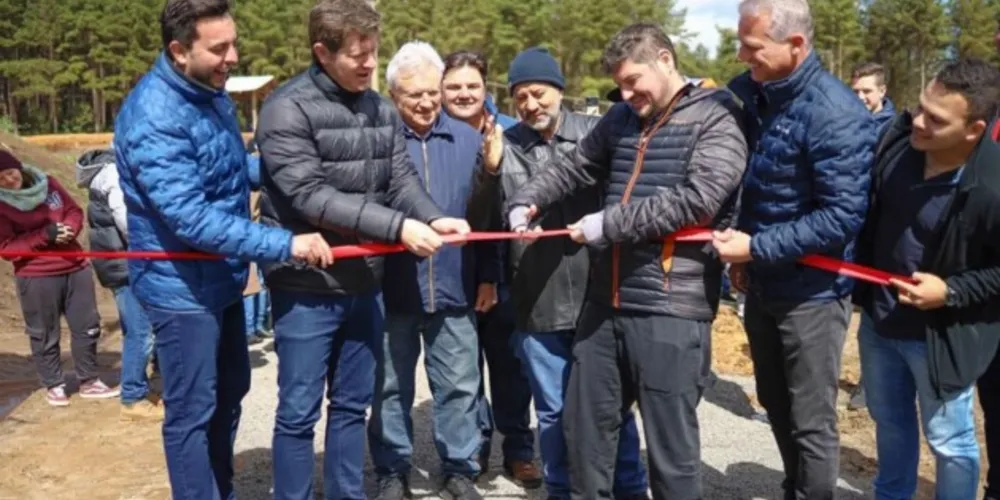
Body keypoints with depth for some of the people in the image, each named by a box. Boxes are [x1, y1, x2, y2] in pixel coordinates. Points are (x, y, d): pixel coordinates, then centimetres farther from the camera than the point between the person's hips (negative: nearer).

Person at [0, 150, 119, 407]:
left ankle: (89, 381, 22)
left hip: (75, 267, 4)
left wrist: (69, 228, -12)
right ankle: (53, 386, 22)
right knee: (45, 334, 6)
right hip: (36, 277, -4)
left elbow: (74, 210, 11)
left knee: (87, 325, 9)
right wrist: (44, 235, -22)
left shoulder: (47, 183, 2)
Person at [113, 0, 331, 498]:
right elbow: (191, 218, -31)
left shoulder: (211, 92, 4)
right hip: (182, 286, -9)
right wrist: (285, 244, -33)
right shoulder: (154, 116, -25)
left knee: (229, 394, 22)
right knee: (192, 412, 4)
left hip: (222, 277, 9)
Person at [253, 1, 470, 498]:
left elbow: (402, 179, 3)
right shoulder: (287, 109, -13)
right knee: (299, 411, 5)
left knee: (352, 404, 17)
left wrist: (434, 217, -19)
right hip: (306, 285, -6)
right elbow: (310, 196, -20)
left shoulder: (381, 109, 7)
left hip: (364, 282, 6)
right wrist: (397, 226, -26)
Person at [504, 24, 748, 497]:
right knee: (584, 425, 17)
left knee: (670, 445, 5)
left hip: (670, 311, -6)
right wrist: (525, 201, 4)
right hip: (604, 302, 7)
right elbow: (572, 169, 20)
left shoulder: (716, 121, -6)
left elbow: (695, 200, -19)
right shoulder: (621, 117, 14)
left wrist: (609, 223, -18)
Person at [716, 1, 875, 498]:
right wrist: (740, 253, 4)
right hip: (762, 284, 7)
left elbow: (842, 216, -24)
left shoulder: (836, 115, -21)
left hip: (812, 292, -7)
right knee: (776, 404, 22)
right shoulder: (747, 92, 1)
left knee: (811, 421, 6)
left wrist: (757, 247, -23)